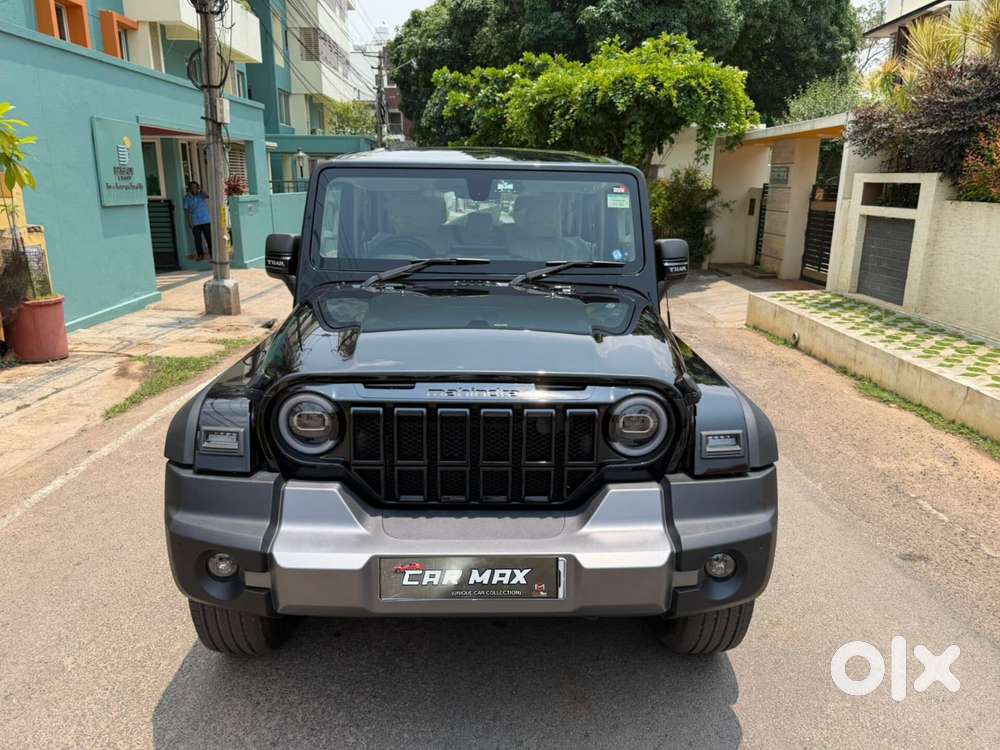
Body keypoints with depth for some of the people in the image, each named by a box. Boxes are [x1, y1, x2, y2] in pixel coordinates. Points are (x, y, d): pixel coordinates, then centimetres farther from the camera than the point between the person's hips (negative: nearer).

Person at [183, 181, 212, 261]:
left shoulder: (201, 194, 4)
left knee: (209, 237, 0)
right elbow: (187, 210, 2)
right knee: (197, 239, 0)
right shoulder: (187, 198, 4)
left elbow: (207, 196, -19)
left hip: (206, 221, -1)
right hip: (195, 222, 1)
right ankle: (200, 255, 6)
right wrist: (189, 222, -4)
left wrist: (200, 189, -15)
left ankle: (212, 254, 6)